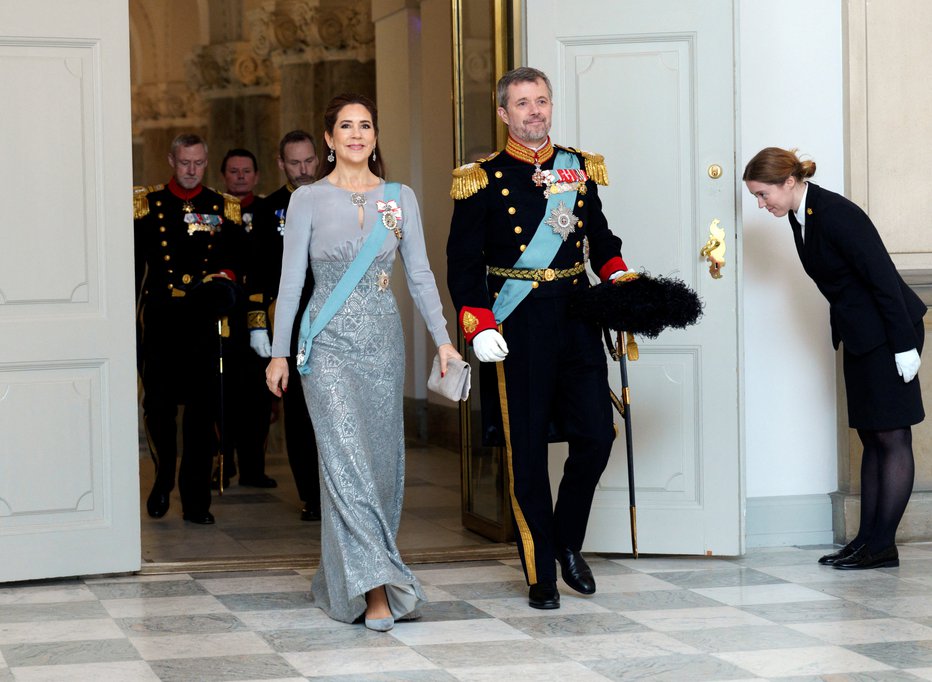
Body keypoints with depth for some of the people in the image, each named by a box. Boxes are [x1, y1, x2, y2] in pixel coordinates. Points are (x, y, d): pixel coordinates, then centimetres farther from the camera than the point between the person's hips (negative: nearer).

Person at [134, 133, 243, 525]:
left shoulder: (224, 209, 12)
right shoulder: (146, 206, 8)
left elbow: (234, 260, 16)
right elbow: (132, 263, 6)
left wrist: (224, 279, -7)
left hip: (204, 321, 1)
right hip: (159, 320, -1)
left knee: (202, 410, -2)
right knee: (158, 405, -1)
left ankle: (196, 501, 3)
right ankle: (163, 479, 25)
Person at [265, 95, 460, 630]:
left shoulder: (401, 199, 7)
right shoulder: (309, 200, 0)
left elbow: (420, 275, 7)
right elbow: (291, 280, 1)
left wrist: (443, 339, -1)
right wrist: (280, 351, -2)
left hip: (384, 341, 4)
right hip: (329, 344, -4)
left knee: (382, 459, 5)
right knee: (348, 458, -14)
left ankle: (343, 579, 20)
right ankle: (376, 588, -19)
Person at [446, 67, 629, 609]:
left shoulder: (580, 169, 10)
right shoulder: (483, 179, -2)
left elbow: (601, 239, 21)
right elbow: (463, 263, -3)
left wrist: (621, 283, 5)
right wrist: (478, 327, -13)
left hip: (578, 318, 4)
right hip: (518, 327, -4)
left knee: (596, 436, -1)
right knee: (528, 450, 0)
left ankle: (569, 544, 22)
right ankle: (541, 574, 11)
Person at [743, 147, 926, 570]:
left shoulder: (836, 214, -21)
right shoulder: (800, 218, 7)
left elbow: (883, 276, -22)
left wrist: (904, 344, -21)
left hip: (888, 332, -9)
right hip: (860, 336, 9)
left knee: (891, 438, -4)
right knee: (871, 438, 9)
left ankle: (881, 545, -3)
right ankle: (867, 539, 11)